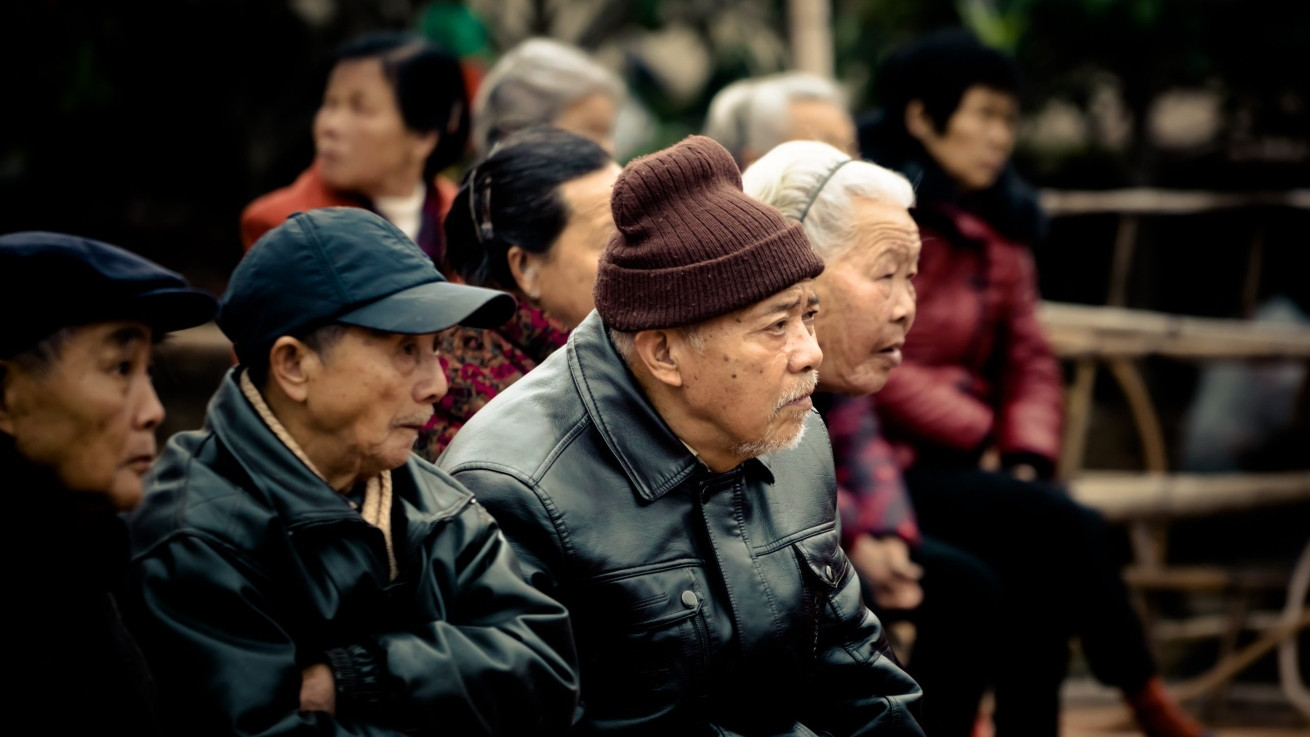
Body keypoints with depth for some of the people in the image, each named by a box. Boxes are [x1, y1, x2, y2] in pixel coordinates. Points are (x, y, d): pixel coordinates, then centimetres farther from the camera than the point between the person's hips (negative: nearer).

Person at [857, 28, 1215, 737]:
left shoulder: (998, 226, 15)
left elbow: (1030, 360, 14)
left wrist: (1028, 454, -5)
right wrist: (981, 439, -14)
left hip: (965, 461, 7)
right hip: (887, 463, -7)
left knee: (1040, 566, -24)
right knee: (1065, 524, -23)